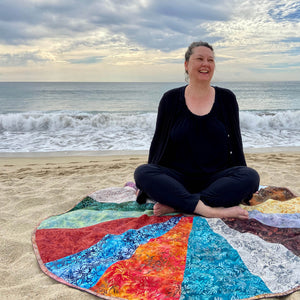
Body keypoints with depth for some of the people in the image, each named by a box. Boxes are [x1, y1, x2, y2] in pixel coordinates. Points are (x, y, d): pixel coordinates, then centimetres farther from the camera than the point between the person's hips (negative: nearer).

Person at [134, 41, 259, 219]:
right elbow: (158, 141, 7)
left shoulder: (226, 98, 6)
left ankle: (175, 205, -30)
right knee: (142, 172, -27)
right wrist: (147, 183, 6)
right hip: (178, 177, 0)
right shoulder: (171, 99, 4)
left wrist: (245, 182, 11)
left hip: (216, 177, 1)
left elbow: (235, 143, 10)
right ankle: (210, 210, -36)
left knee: (251, 176, -27)